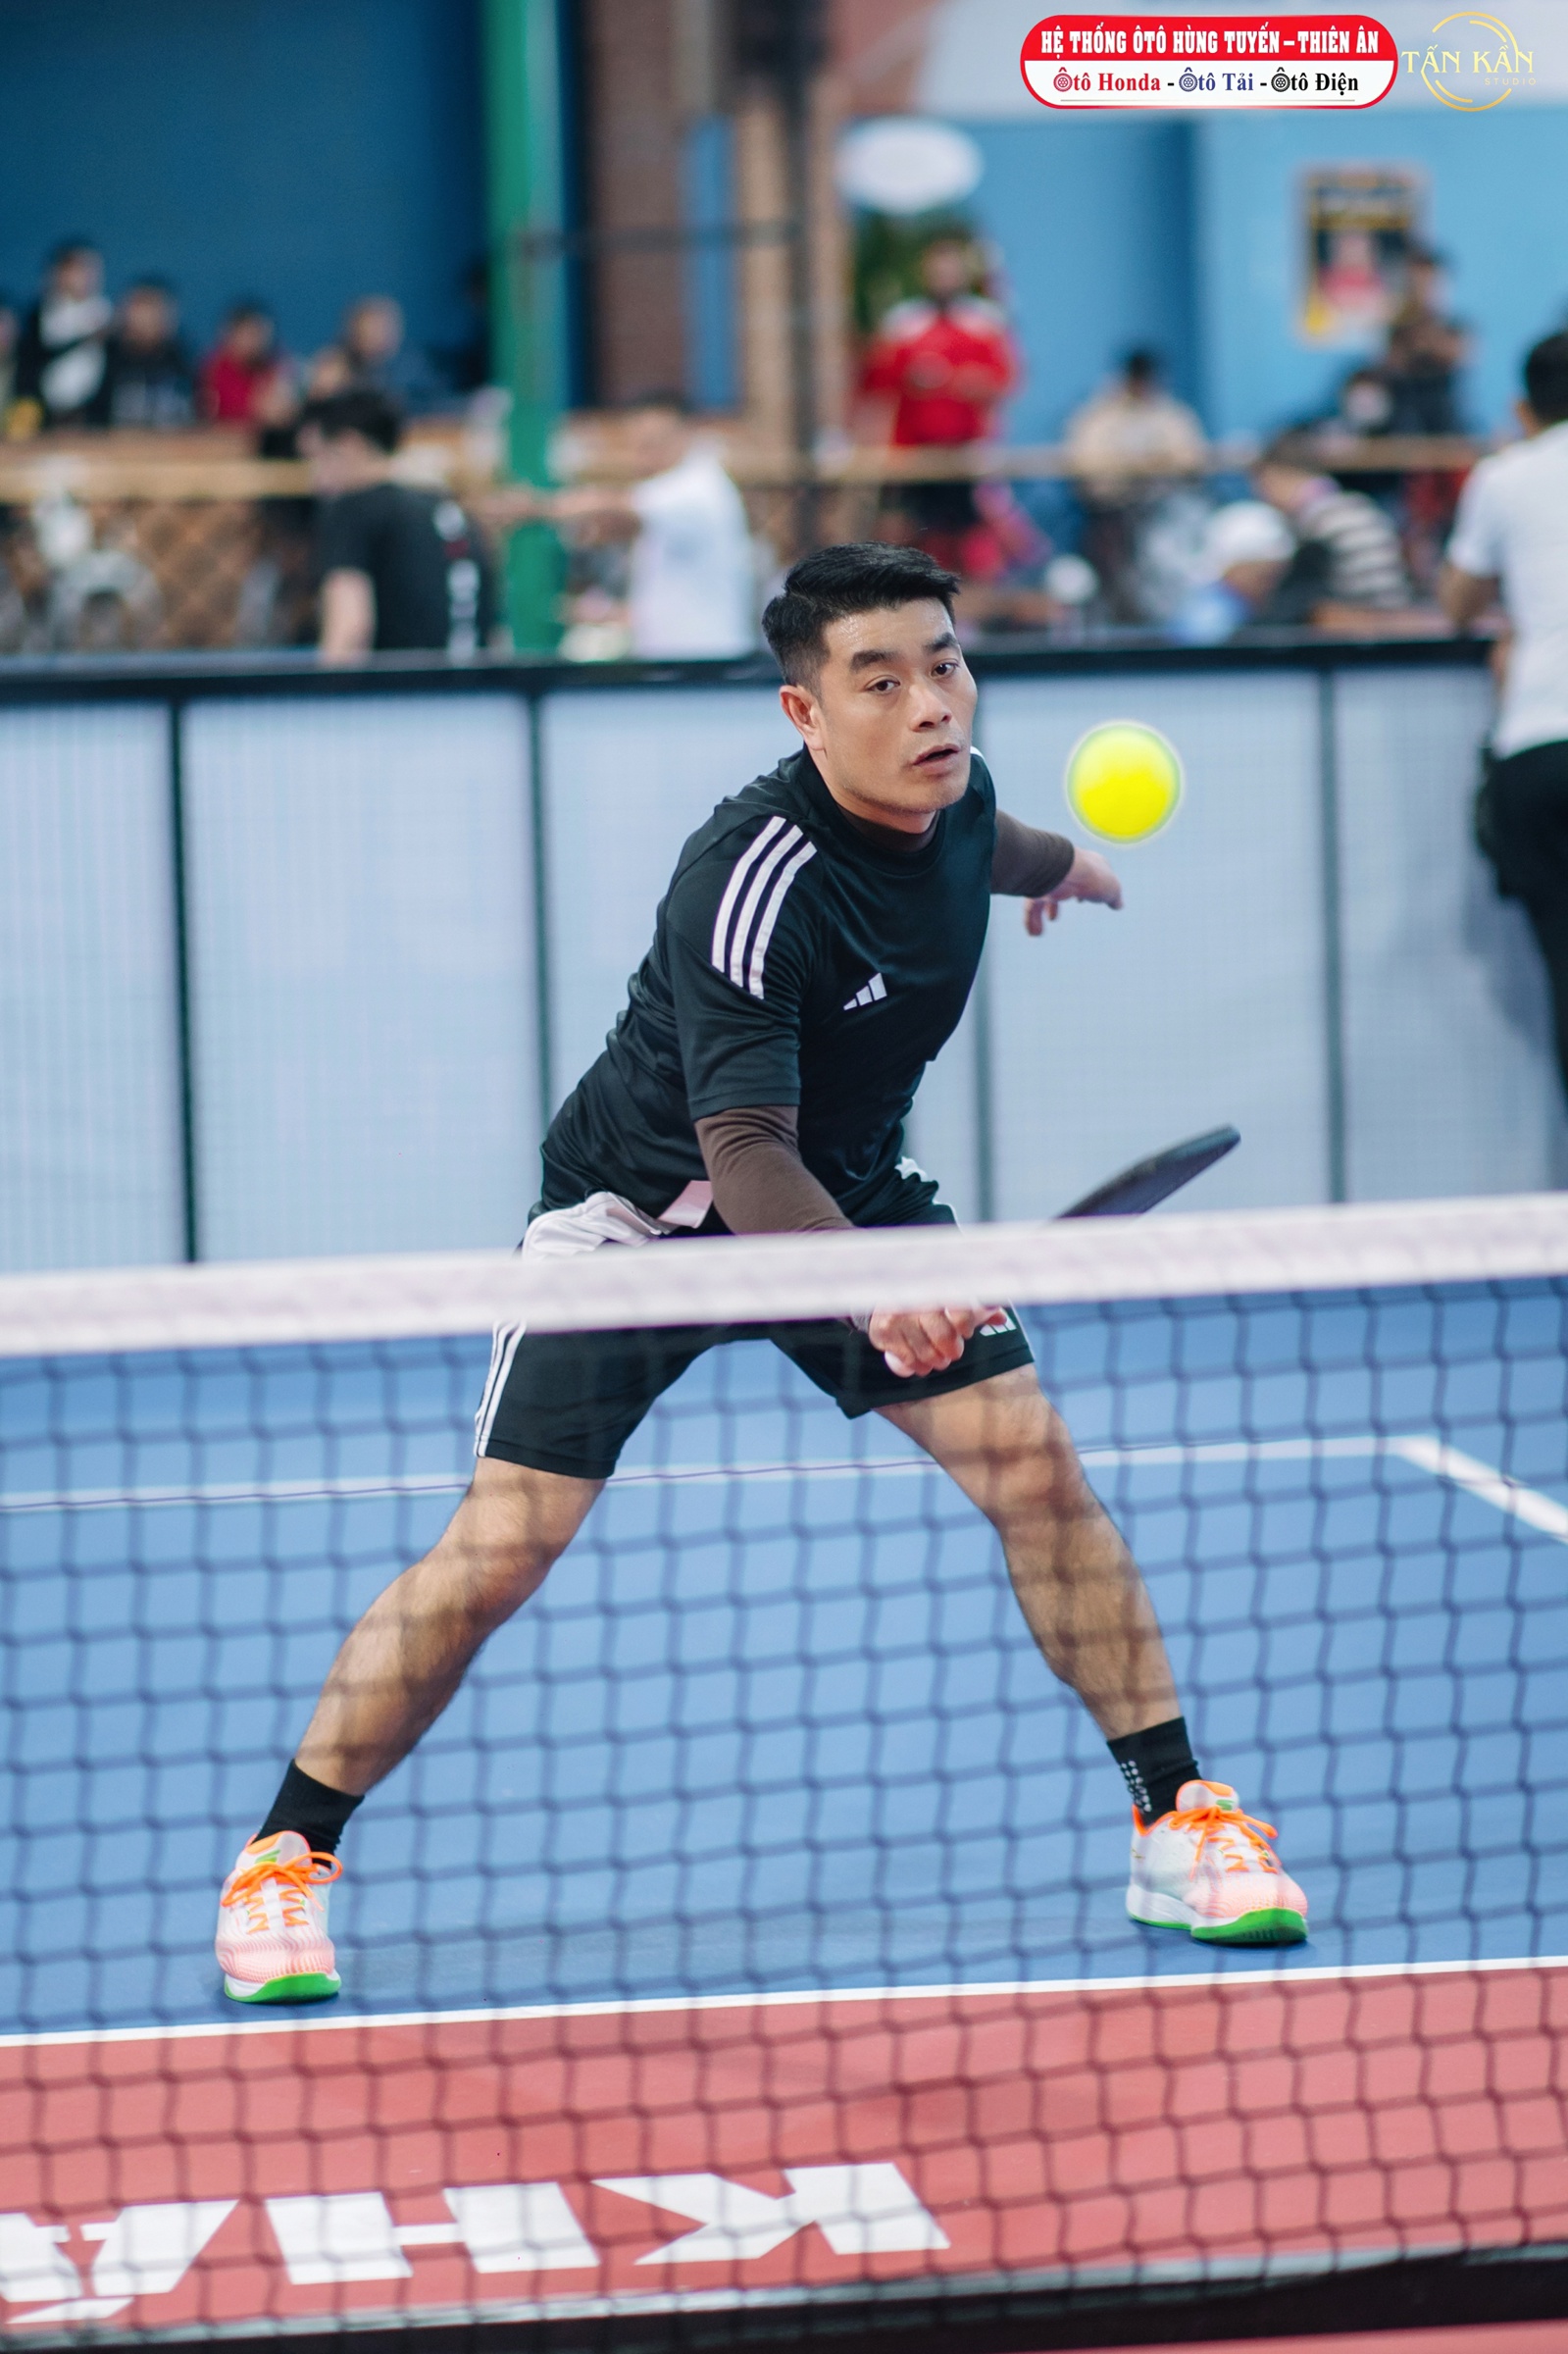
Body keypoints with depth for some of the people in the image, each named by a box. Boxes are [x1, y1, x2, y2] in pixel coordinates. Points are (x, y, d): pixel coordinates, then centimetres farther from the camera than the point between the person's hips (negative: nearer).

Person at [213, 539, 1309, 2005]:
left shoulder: (951, 787, -9)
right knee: (500, 1550, -13)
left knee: (1030, 1462, -9)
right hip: (647, 1206, -6)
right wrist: (875, 1295, -52)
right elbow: (745, 1154, -36)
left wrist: (1061, 864, 41)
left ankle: (1179, 1824, 2)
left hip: (847, 1192, 6)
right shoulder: (753, 883, -33)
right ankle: (284, 1860, 2)